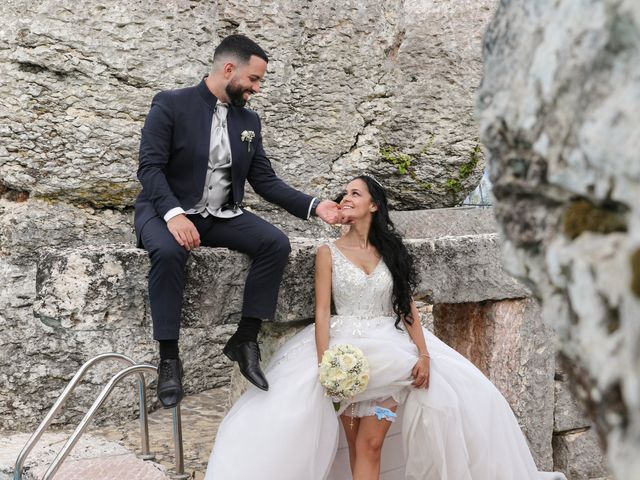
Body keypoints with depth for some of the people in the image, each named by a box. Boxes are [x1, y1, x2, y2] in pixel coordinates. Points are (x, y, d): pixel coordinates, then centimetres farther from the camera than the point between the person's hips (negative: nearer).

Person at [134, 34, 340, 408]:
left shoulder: (249, 120, 9)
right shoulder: (171, 105, -7)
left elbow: (266, 180, 7)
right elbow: (149, 167, -15)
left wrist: (314, 206, -7)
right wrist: (173, 214, -31)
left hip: (222, 216, 5)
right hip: (167, 211, -5)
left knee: (277, 244, -20)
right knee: (169, 251, -38)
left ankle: (246, 339, -12)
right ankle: (169, 357, -25)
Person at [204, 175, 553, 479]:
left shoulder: (391, 251, 10)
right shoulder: (329, 253, 3)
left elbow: (407, 307, 6)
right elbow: (322, 313, -4)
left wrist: (424, 354, -7)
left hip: (392, 351, 1)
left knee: (370, 445, -8)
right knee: (356, 445, -1)